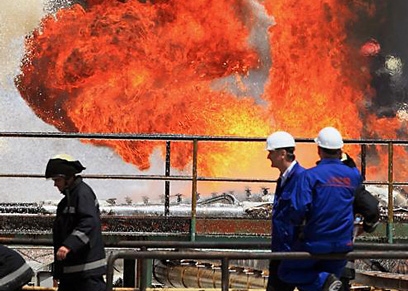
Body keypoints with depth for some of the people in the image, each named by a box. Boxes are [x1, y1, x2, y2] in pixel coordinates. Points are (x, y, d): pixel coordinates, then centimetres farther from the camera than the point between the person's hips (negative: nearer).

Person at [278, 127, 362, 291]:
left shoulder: (310, 175, -13)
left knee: (286, 272, 12)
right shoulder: (353, 176, 1)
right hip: (343, 245, 4)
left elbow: (299, 208, -20)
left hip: (315, 242, -4)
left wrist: (297, 223, -1)